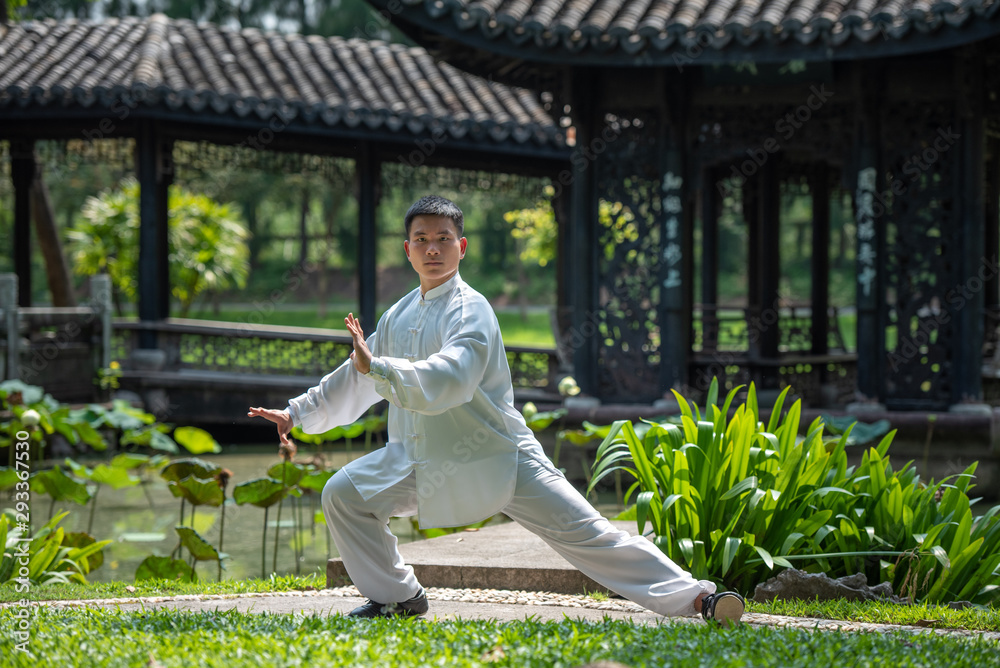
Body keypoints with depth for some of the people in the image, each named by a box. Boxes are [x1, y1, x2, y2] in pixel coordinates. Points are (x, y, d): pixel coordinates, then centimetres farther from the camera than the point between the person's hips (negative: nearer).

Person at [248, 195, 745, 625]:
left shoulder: (470, 311, -15)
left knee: (586, 534, -13)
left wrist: (376, 367, -38)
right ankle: (396, 597, 12)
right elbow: (355, 378, 23)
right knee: (343, 494, -4)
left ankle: (694, 599, -15)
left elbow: (443, 382, -32)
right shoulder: (400, 316, 9)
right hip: (423, 459, 7)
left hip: (497, 457, -7)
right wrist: (298, 414, 24)